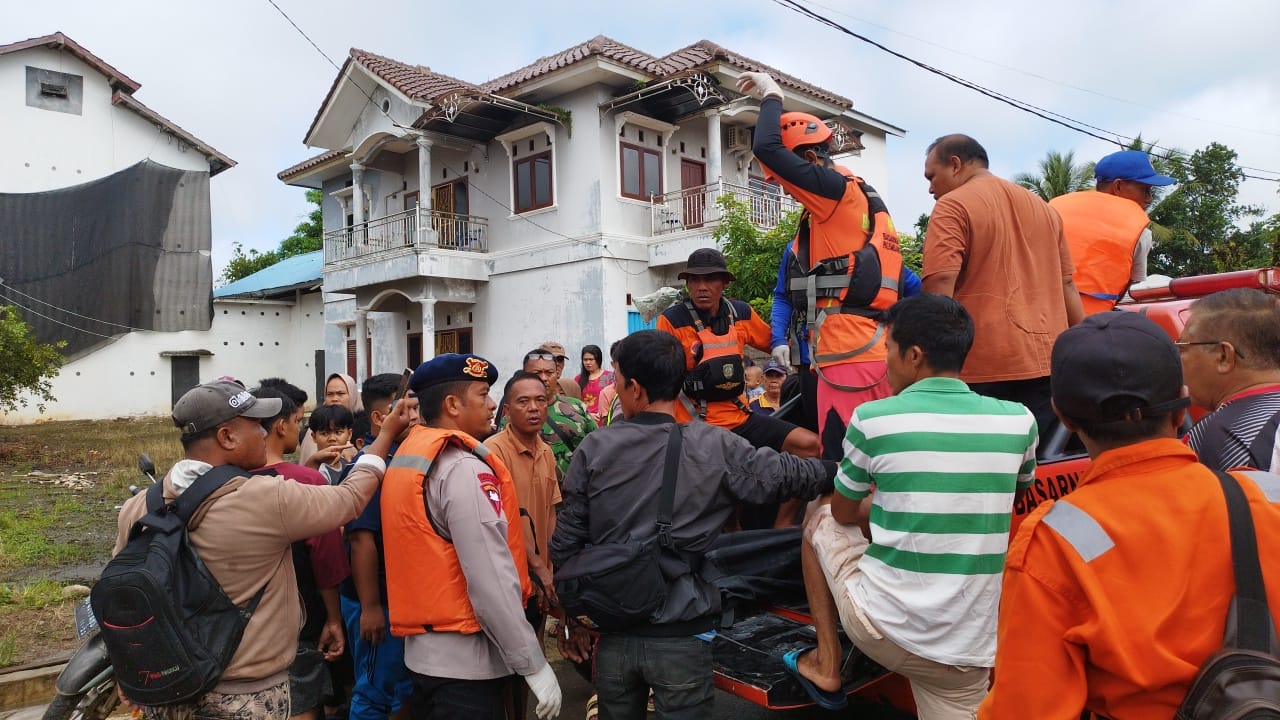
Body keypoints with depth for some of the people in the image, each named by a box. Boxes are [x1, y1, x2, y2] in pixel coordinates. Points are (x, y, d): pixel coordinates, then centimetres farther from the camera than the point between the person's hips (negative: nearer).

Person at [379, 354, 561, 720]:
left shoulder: (406, 457, 8)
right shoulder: (463, 468, -20)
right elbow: (491, 579, -23)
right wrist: (534, 664, -18)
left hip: (422, 647, 9)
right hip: (464, 658, -9)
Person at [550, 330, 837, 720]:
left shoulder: (593, 449, -6)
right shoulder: (714, 447, -10)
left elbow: (566, 543, -2)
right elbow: (786, 475, -4)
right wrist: (839, 469, 15)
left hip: (614, 633, 2)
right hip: (682, 636, -2)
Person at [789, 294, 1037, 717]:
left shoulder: (872, 419, -10)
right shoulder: (1019, 422, 0)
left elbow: (844, 514, 7)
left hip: (884, 631, -3)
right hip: (971, 651, 3)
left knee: (820, 518, 18)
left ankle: (826, 664, 17)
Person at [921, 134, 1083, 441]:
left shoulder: (953, 207, -3)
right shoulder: (1044, 208, 19)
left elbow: (939, 288, -14)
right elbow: (1067, 285, 19)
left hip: (983, 367, -6)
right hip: (1047, 362, 7)